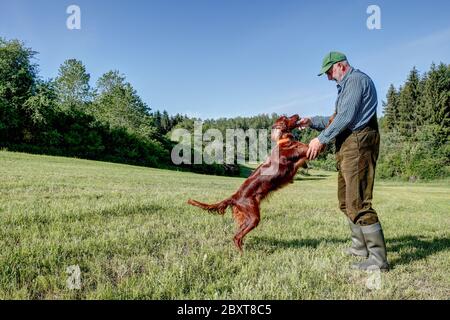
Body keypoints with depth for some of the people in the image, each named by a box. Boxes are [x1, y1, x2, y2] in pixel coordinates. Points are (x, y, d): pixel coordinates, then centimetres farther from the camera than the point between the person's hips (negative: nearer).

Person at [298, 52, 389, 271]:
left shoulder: (356, 79, -6)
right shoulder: (346, 86, 25)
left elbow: (346, 117, -17)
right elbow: (337, 120, 26)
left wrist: (321, 139, -14)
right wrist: (312, 122, 17)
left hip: (358, 143, -11)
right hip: (347, 146, 11)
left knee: (358, 203, -13)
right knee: (346, 200, 17)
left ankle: (378, 259, -8)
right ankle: (361, 246, 29)